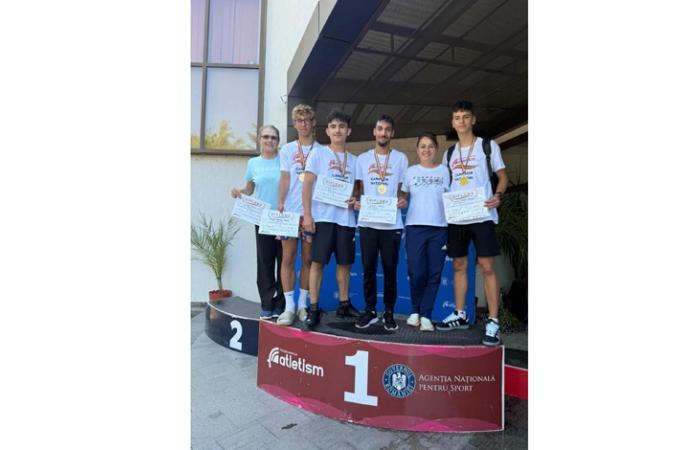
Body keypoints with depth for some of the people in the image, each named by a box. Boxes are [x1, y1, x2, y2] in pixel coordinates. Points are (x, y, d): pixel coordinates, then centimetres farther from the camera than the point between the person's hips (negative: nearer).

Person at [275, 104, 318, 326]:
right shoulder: (287, 149, 12)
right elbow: (285, 179, 6)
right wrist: (280, 202, -10)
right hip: (290, 210, 0)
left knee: (307, 259, 4)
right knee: (288, 258, -2)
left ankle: (302, 304, 14)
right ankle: (289, 306, 5)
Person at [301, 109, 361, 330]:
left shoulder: (354, 159, 15)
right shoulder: (318, 154, 4)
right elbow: (307, 184, -2)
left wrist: (355, 200, -5)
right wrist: (307, 214, -11)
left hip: (346, 217, 4)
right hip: (322, 216, -4)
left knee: (344, 262, 9)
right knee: (317, 262, -5)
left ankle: (344, 304, 22)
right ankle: (313, 309, 2)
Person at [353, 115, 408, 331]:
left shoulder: (400, 158, 8)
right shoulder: (362, 158, 11)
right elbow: (359, 188, 12)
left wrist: (404, 200, -13)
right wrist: (356, 201, -8)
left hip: (392, 223, -1)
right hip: (367, 222, 1)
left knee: (390, 268, 3)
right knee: (368, 268, 4)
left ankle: (389, 312, 15)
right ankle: (370, 310, 16)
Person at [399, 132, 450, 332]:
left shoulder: (444, 171, 10)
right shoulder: (410, 171, 10)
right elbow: (403, 197, 13)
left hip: (439, 228, 1)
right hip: (415, 227, -1)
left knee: (434, 273, -1)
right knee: (416, 273, -6)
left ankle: (425, 315, 9)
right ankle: (415, 311, 15)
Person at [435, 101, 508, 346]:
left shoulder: (489, 146, 4)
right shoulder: (449, 153, 16)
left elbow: (502, 176, 4)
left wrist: (497, 195, -16)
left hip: (482, 215, -4)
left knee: (487, 267, -7)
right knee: (459, 266, 10)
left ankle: (493, 322, -1)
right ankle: (460, 315, 21)